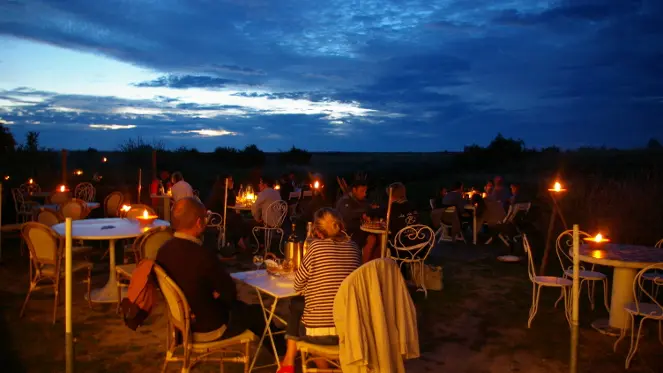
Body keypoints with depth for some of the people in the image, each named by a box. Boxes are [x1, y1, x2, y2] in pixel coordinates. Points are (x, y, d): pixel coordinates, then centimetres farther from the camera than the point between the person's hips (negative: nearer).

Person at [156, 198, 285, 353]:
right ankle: (283, 349, 44)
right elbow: (230, 292, -18)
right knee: (257, 312, 18)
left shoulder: (164, 250, -11)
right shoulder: (203, 255, -34)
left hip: (183, 319, 7)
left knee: (238, 306, 29)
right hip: (209, 328, -7)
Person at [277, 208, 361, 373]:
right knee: (301, 305, 29)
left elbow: (298, 285, -1)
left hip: (319, 331, -5)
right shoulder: (353, 247, 4)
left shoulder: (317, 246, -9)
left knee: (295, 304, 25)